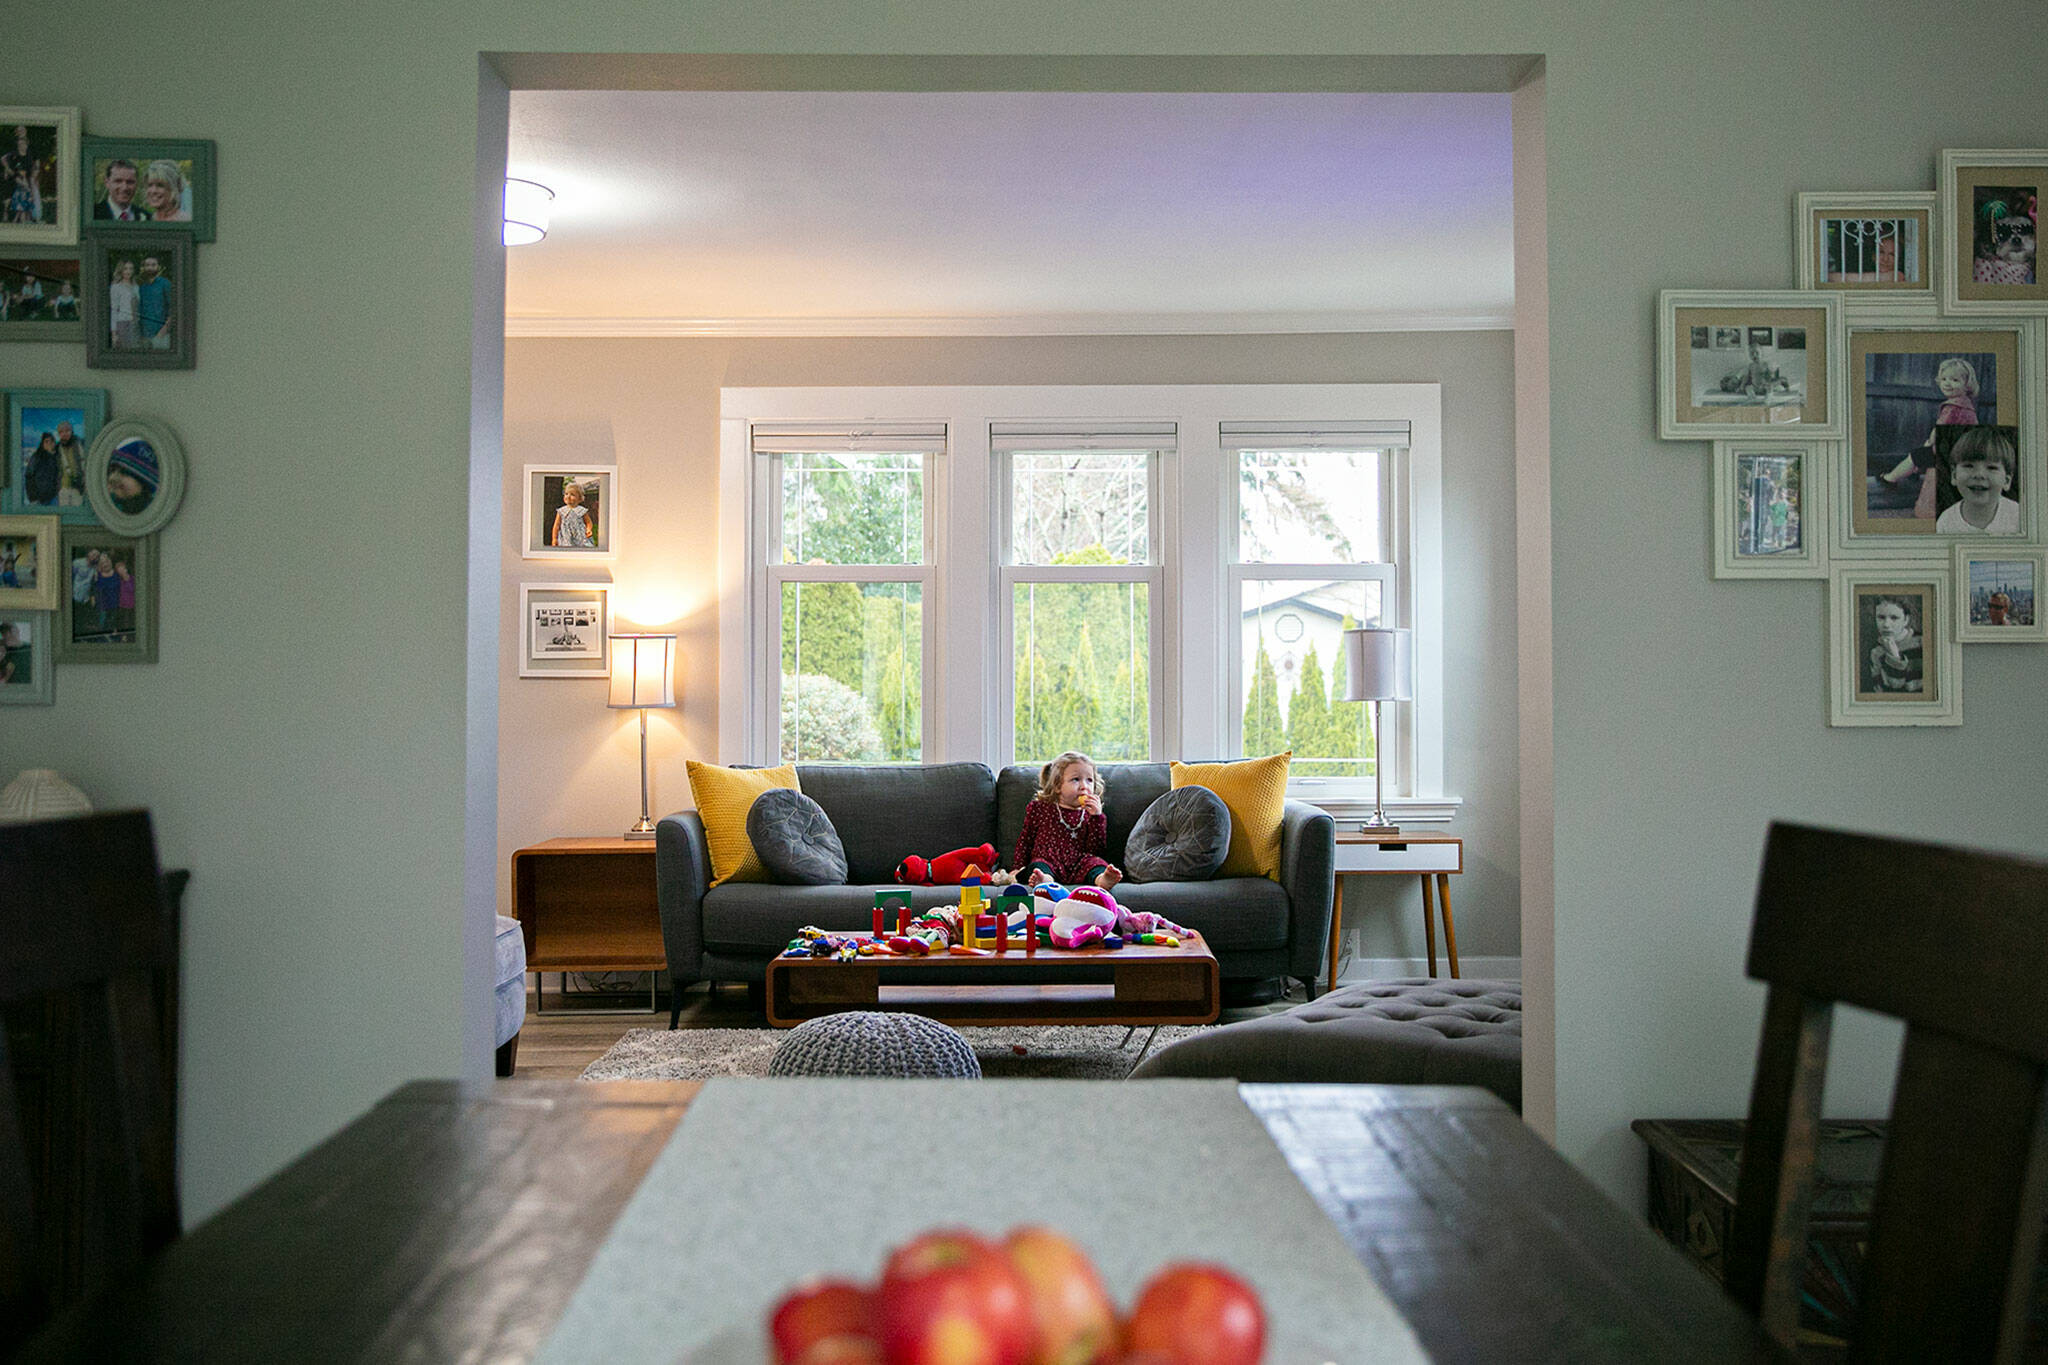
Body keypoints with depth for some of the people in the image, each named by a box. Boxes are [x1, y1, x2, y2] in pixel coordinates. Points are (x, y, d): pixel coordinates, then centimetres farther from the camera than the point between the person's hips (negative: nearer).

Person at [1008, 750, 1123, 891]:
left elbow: (1095, 849, 5)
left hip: (1077, 868, 1)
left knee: (1095, 862, -29)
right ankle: (1045, 879, -65)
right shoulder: (1039, 808, 16)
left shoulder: (1089, 814, 17)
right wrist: (1018, 867, 11)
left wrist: (1097, 817, -3)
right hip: (1047, 862, 0)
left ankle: (1103, 879, -62)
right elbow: (1025, 840, 22)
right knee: (1037, 866, -32)